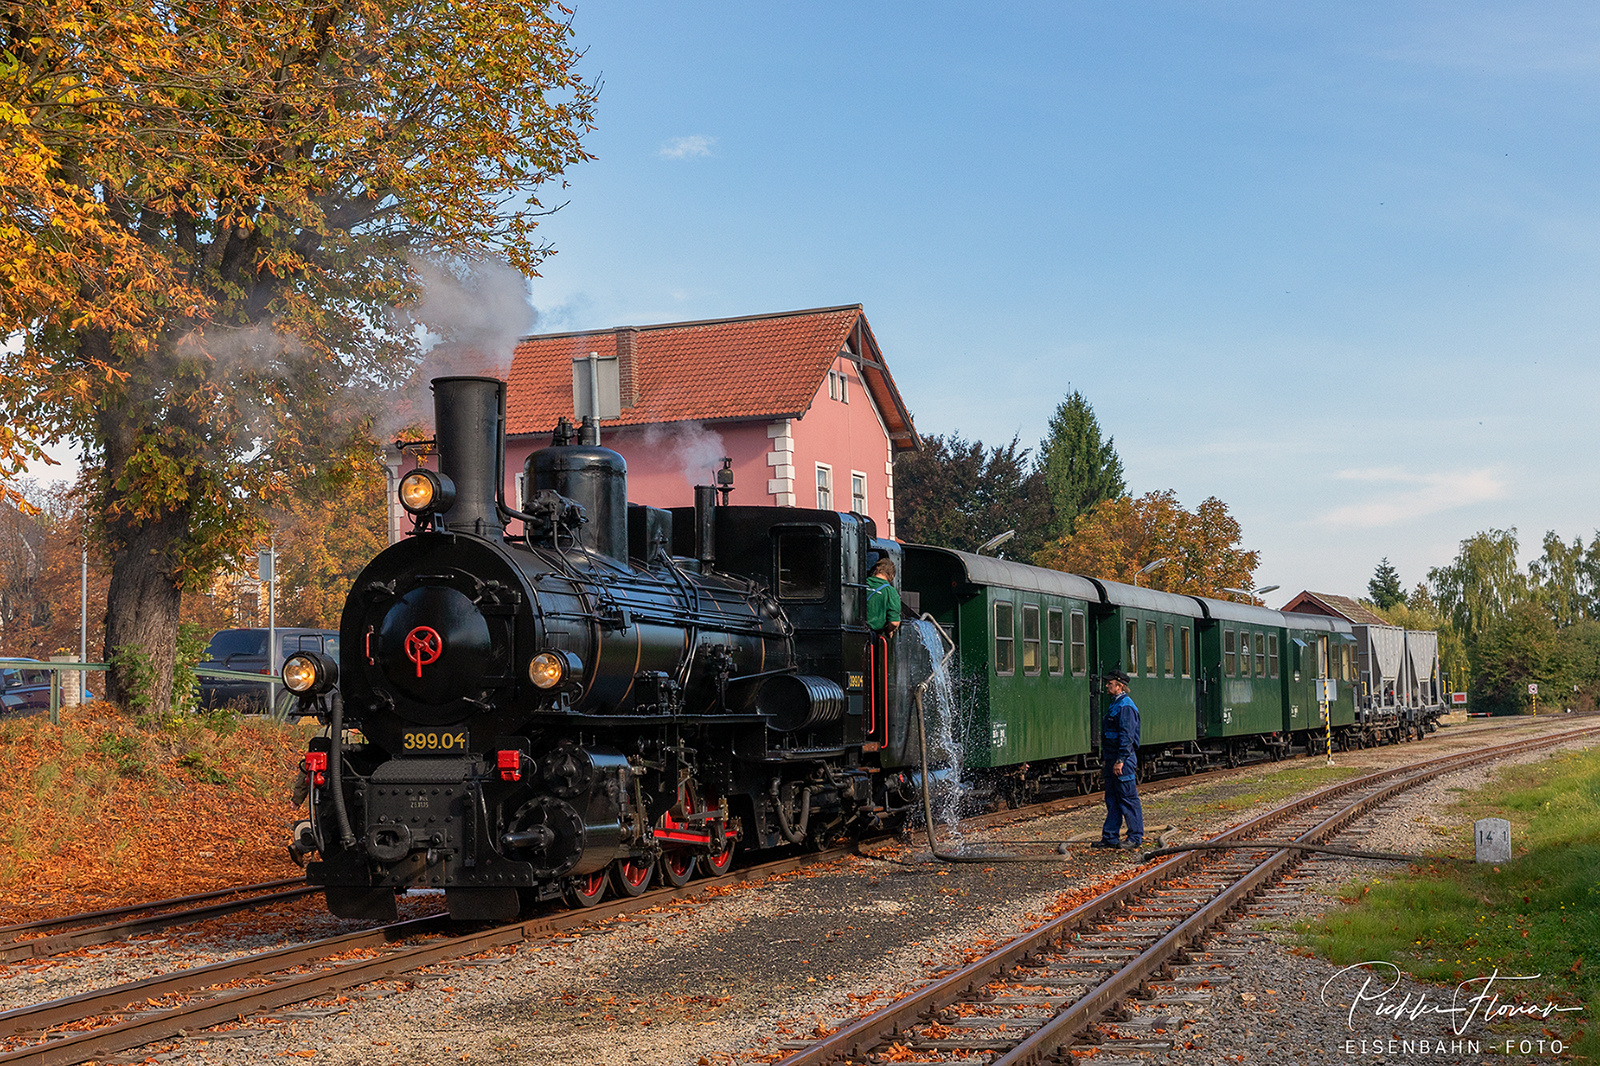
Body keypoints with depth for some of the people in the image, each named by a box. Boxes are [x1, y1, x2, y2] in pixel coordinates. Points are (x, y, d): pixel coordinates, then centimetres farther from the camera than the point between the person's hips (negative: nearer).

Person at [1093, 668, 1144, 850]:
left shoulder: (1125, 706, -15)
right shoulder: (1114, 704, 17)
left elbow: (1126, 736, -21)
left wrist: (1120, 760, -25)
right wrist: (1104, 757, 22)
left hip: (1123, 759, -10)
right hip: (1112, 759, 10)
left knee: (1128, 798, -4)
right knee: (1112, 799, 11)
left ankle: (1136, 837, 2)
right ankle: (1109, 837, 14)